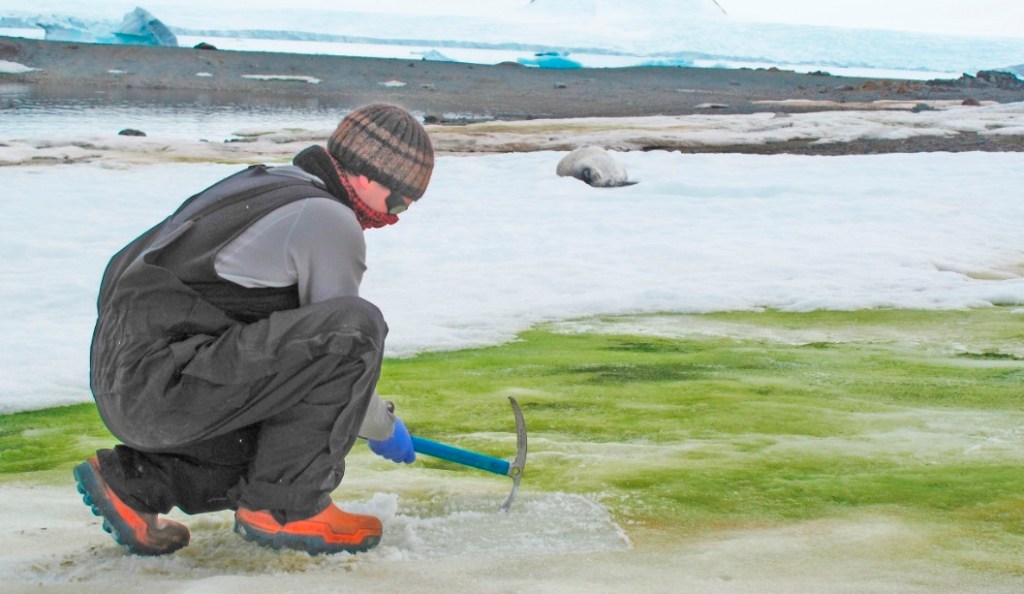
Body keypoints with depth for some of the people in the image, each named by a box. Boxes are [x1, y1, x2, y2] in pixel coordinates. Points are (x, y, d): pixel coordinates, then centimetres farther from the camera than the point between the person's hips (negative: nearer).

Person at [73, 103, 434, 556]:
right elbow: (341, 335, -5)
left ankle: (130, 480, 16)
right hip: (161, 384, -10)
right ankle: (282, 509, -11)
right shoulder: (329, 219, -8)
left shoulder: (265, 186, 22)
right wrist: (384, 427, 13)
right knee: (356, 326, -19)